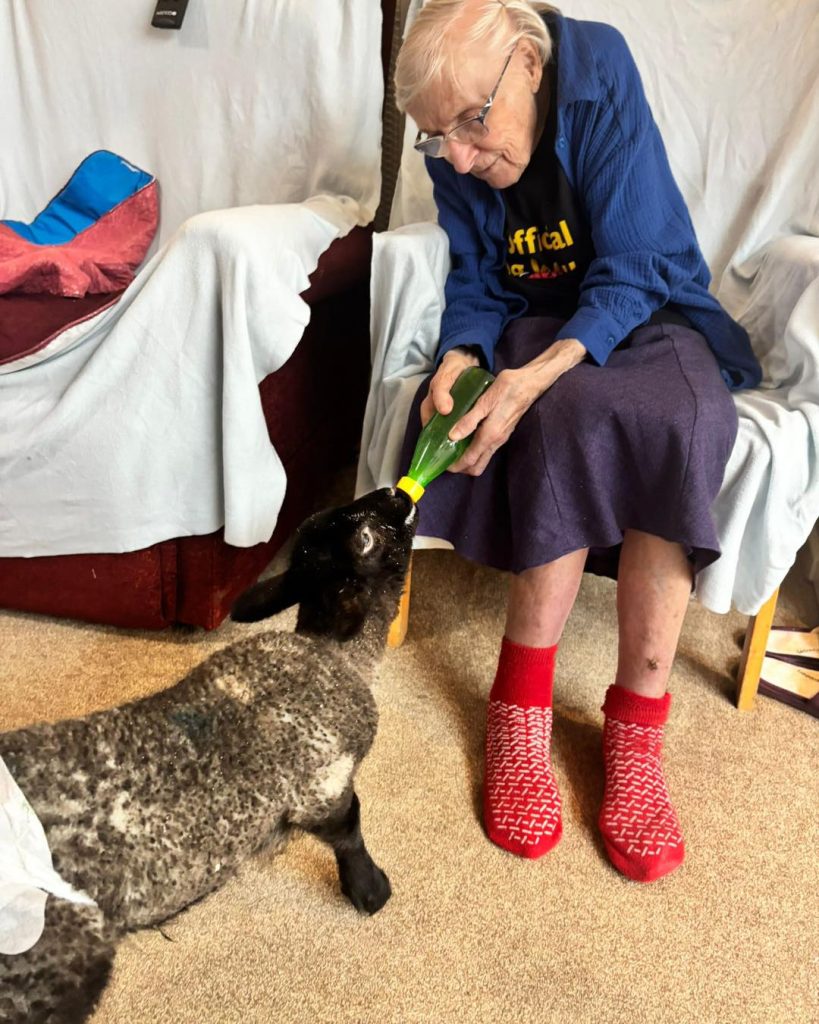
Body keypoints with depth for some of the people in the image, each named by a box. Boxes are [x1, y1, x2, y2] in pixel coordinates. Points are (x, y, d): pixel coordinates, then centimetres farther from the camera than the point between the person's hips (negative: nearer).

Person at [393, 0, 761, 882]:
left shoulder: (602, 87, -19)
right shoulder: (455, 155, -7)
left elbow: (630, 275, -23)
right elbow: (477, 286, 1)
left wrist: (533, 380, -39)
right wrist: (457, 361, -22)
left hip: (646, 317, -1)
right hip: (534, 328, 2)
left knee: (675, 417, -35)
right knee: (578, 419, -33)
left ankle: (634, 724, -27)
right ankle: (522, 710, -28)